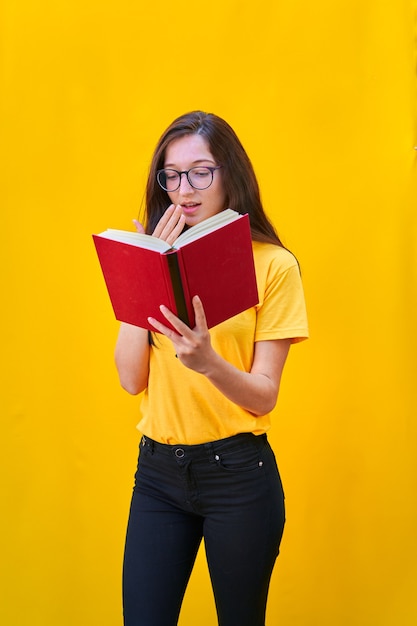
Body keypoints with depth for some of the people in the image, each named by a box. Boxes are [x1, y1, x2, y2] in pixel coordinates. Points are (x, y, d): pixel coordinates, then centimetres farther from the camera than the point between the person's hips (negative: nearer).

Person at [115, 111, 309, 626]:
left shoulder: (273, 265, -8)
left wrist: (209, 363, -30)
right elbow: (131, 379, -4)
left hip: (238, 472, -3)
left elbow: (264, 396, -10)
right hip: (157, 471, 3)